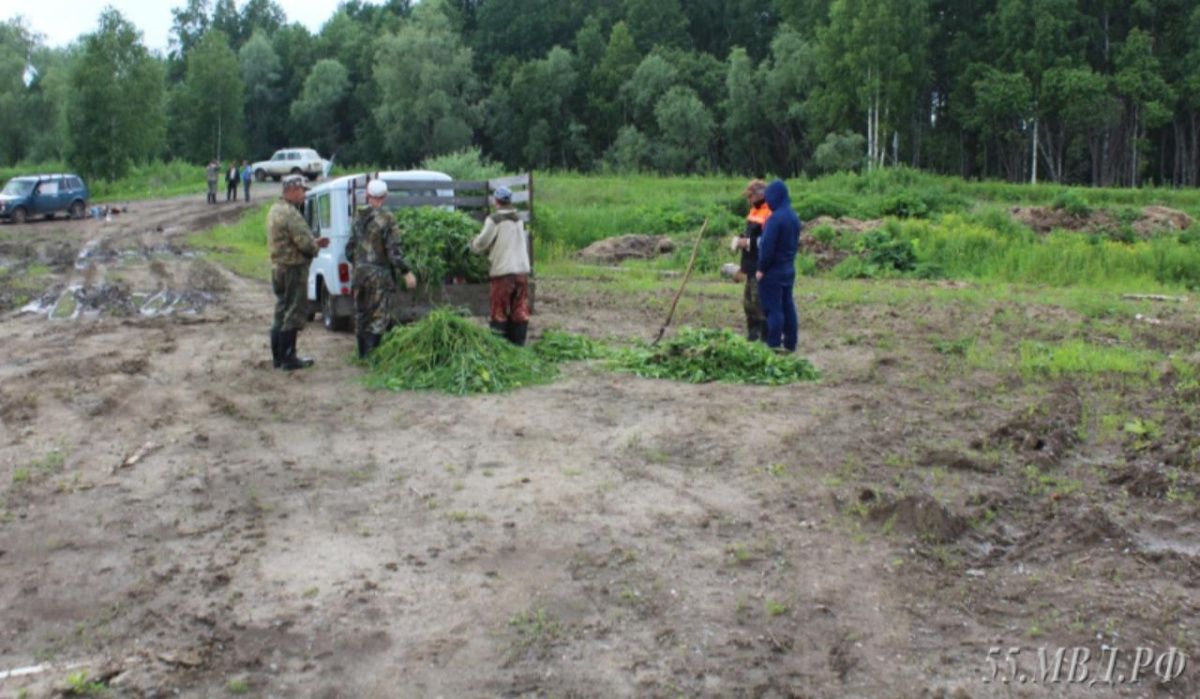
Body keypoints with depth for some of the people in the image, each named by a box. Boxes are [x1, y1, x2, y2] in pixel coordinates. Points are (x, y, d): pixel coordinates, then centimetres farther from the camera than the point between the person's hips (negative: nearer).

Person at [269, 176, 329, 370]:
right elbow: (304, 242, -24)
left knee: (282, 313, 16)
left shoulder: (276, 209, 14)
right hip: (293, 268, -10)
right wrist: (315, 248, -3)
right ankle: (288, 359, 0)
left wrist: (314, 243, 13)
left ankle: (278, 357, 22)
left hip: (279, 267, 10)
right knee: (293, 314, -4)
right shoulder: (290, 214, -19)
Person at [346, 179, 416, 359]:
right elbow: (393, 249, -16)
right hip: (380, 275, -6)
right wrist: (406, 272, -13)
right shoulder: (385, 218, -12)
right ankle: (371, 355, -10)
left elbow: (350, 249, 13)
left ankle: (363, 354, 21)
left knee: (361, 316, 14)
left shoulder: (359, 219, 8)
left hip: (360, 272, 6)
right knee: (379, 317, -3)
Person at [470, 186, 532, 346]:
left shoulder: (494, 220, -10)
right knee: (520, 308, 9)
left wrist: (473, 244, 15)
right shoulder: (518, 219, 12)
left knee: (500, 308, 3)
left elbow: (482, 243, -8)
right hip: (522, 268, 6)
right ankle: (518, 340, 12)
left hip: (503, 270, -6)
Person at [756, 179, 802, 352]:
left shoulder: (775, 218, -20)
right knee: (787, 305, 13)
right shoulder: (794, 216, 7)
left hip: (773, 271, -8)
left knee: (773, 308, -3)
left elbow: (767, 247, -20)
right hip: (789, 268, 8)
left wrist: (761, 269, -12)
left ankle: (774, 345, 0)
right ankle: (790, 342, 18)